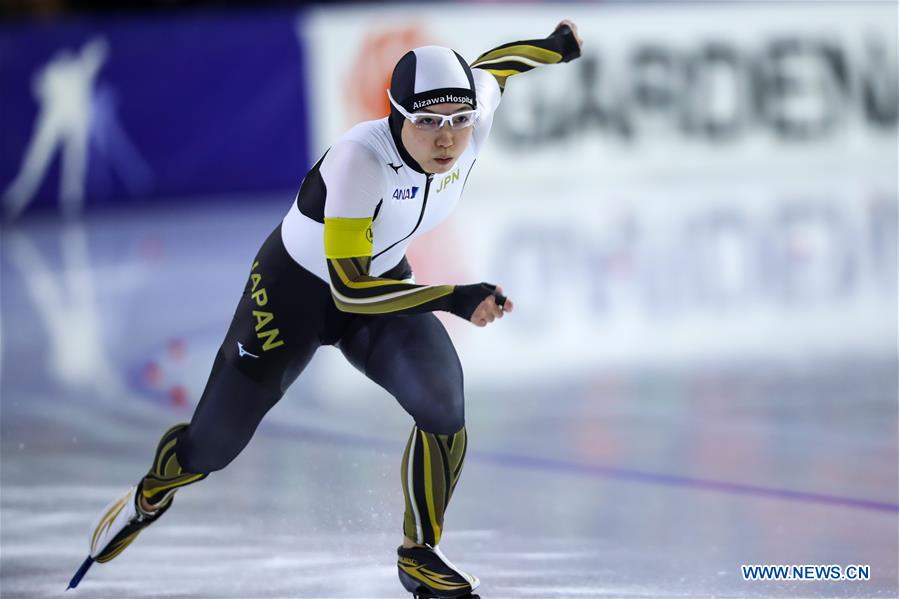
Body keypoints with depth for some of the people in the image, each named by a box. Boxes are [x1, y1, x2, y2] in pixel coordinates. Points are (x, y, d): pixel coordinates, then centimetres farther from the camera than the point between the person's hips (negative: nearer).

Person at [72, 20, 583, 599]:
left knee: (443, 404, -19)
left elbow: (491, 67, 2)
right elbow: (349, 289, -38)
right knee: (213, 446, 3)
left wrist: (556, 47, 11)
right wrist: (454, 297, -42)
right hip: (295, 287, -5)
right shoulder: (359, 161, -39)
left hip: (384, 280, 5)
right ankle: (152, 492, 40)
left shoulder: (471, 123, -22)